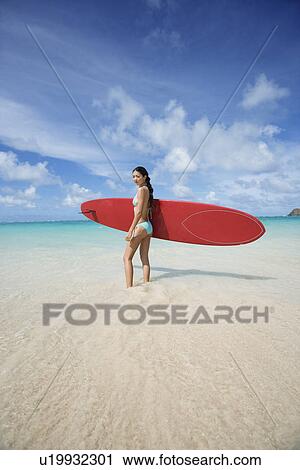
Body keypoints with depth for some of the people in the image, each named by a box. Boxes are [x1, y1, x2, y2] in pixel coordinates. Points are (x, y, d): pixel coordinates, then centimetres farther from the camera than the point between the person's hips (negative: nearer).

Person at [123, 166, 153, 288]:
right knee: (144, 258, 10)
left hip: (140, 226, -9)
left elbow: (139, 213, -18)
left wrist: (130, 231, -21)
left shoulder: (142, 189, -11)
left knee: (127, 258, -3)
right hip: (148, 226, 9)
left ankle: (129, 288, -5)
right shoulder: (147, 190, 16)